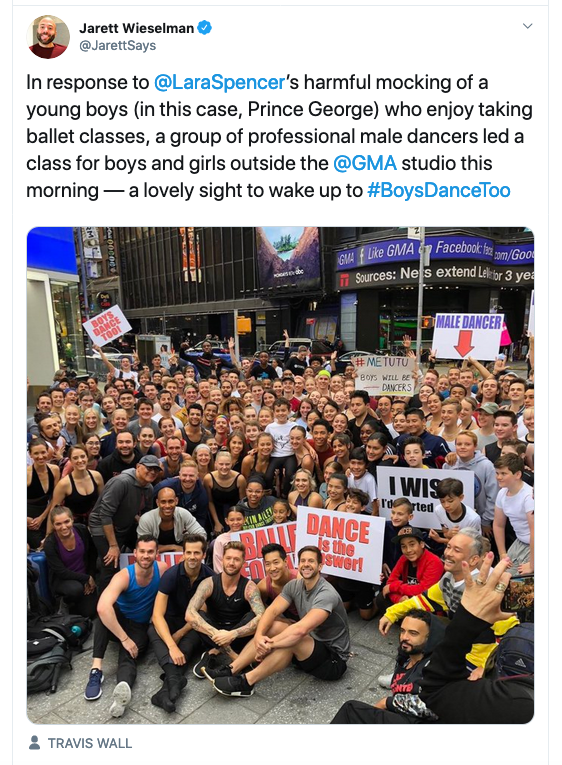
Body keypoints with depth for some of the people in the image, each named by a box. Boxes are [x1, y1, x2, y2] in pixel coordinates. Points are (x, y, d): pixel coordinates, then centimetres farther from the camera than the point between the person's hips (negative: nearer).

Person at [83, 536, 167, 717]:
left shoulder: (162, 569, -17)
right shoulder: (124, 576, -28)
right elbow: (102, 608, -43)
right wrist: (124, 639, -41)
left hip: (140, 627, 0)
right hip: (116, 621, 0)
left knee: (128, 657, -31)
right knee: (106, 611, -34)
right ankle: (96, 669, -34)